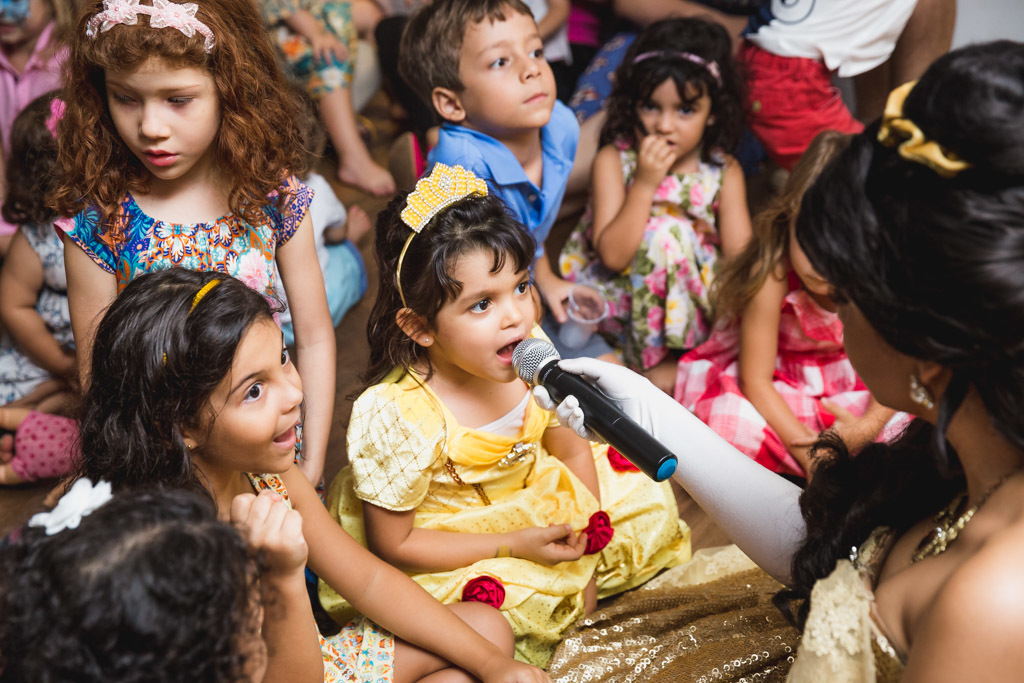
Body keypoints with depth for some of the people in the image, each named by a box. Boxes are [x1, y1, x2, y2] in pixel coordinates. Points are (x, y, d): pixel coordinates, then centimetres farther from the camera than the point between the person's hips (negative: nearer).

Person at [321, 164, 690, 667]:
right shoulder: (394, 417, -31)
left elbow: (571, 448, 1)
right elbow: (391, 544, -20)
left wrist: (584, 539, -10)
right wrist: (514, 546, -23)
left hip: (533, 494, 6)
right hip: (447, 550, -5)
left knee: (648, 500, 4)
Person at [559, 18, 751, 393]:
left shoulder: (724, 172, -3)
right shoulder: (613, 161, -11)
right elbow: (613, 255, -21)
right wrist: (645, 184, -27)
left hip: (697, 303, 3)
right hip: (620, 301, -3)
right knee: (666, 230, -29)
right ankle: (652, 361, -18)